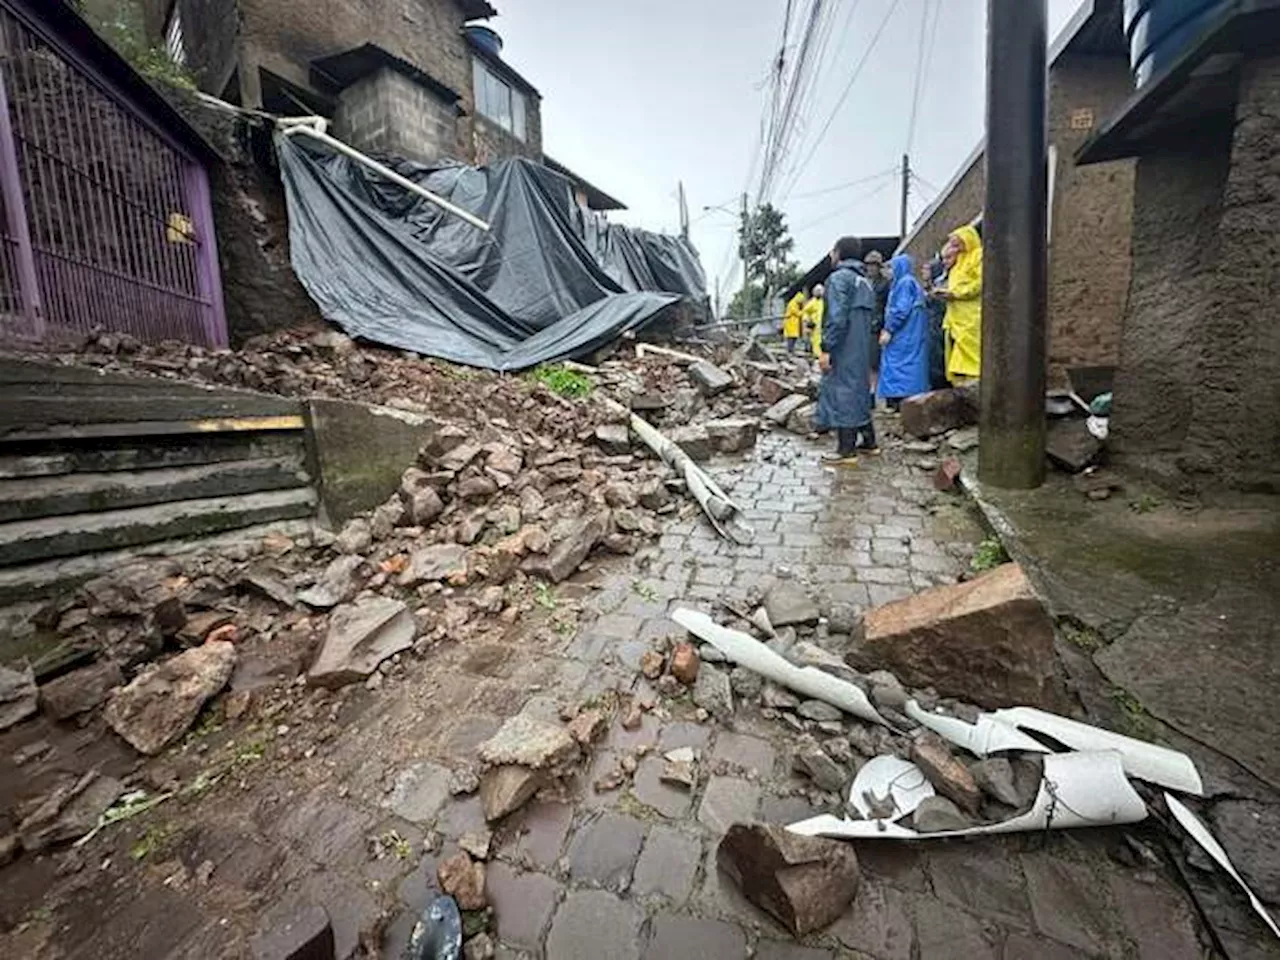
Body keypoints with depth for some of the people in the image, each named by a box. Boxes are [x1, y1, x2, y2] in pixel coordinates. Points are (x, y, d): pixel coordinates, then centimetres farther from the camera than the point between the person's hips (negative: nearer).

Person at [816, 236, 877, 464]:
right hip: (861, 349, 9)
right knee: (859, 390, 16)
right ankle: (868, 440, 24)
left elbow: (837, 317, -19)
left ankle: (846, 450, -5)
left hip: (843, 349, -9)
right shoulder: (865, 282, 19)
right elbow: (870, 316, 17)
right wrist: (863, 341, 17)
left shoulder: (839, 277, -9)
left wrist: (826, 348, -19)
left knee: (842, 392, -6)